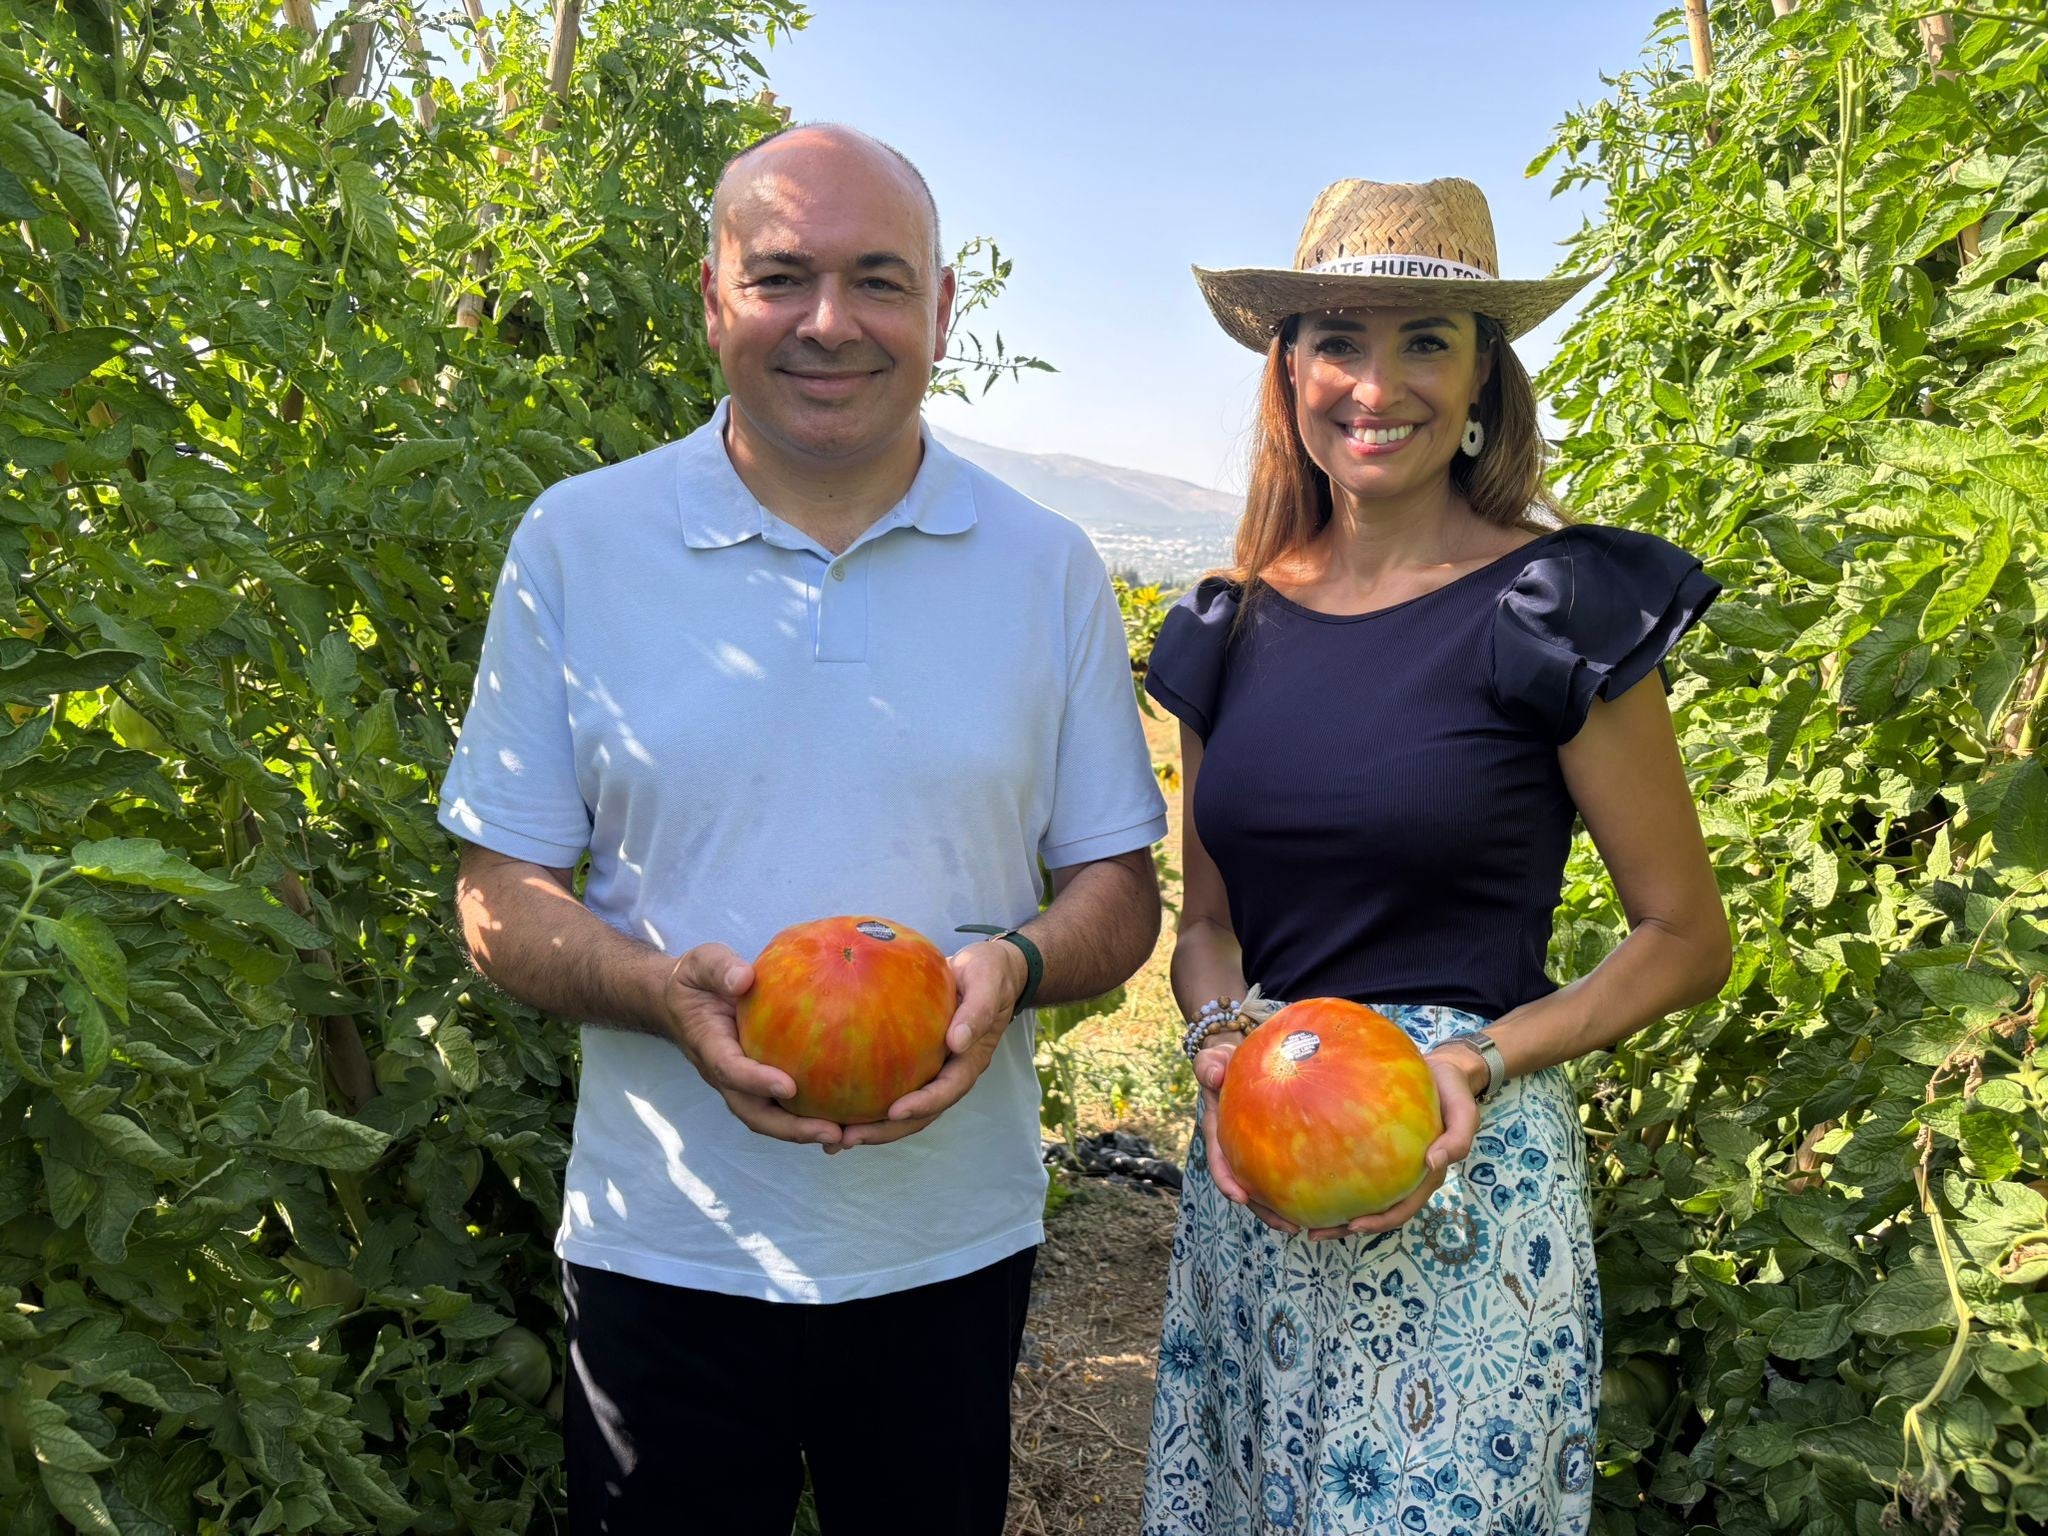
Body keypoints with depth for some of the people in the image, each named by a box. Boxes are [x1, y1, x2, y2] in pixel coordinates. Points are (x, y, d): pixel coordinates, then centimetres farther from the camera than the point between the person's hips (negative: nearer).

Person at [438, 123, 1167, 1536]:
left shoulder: (1047, 567, -1)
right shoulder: (576, 545, -4)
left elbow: (1120, 889, 3)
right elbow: (501, 896, -1)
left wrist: (1015, 969, -19)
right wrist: (672, 992, -21)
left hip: (954, 1248, 2)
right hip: (663, 1248, -1)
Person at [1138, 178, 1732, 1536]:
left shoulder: (1554, 607, -9)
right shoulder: (1233, 628, 3)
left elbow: (1688, 938, -3)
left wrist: (1484, 1063, -17)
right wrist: (1224, 1039, -10)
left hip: (1464, 1178, -4)